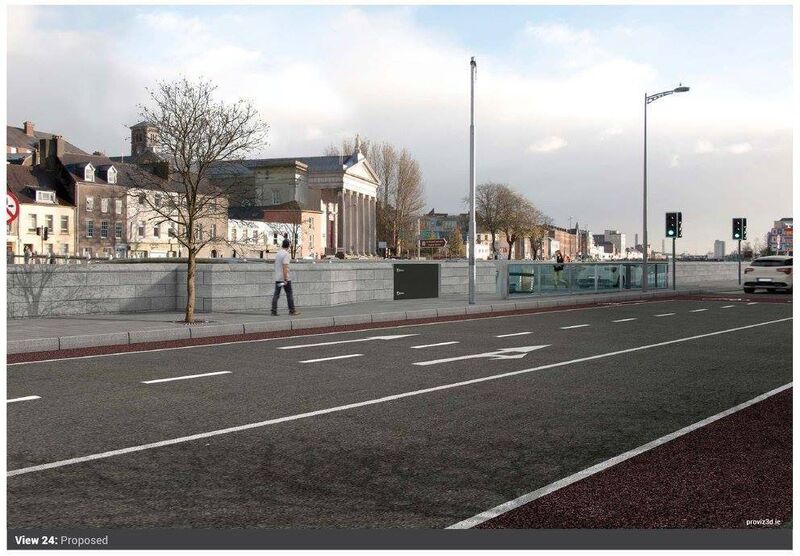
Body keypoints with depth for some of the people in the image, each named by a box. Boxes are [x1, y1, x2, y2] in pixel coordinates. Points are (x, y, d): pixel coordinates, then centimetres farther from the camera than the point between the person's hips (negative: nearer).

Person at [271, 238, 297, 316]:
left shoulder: (277, 253, 11)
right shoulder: (286, 254, -13)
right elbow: (285, 267, -20)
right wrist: (285, 279, -21)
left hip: (277, 278, 7)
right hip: (284, 278, -7)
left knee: (276, 294, 4)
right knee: (289, 294, 3)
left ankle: (274, 312, 0)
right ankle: (292, 311, 8)